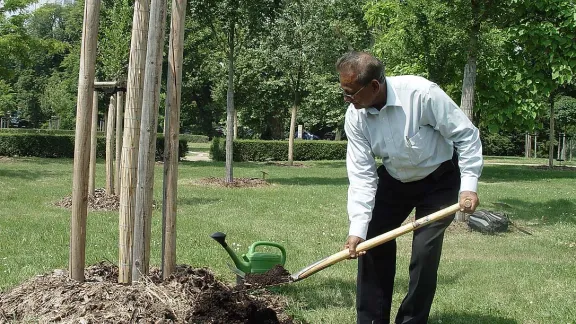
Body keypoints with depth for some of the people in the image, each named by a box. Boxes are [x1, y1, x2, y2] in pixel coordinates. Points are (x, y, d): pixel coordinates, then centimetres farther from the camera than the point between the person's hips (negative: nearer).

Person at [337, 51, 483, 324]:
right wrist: (357, 229, -25)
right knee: (372, 241, -1)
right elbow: (362, 176, -18)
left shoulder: (422, 93, -33)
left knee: (425, 251, -10)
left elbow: (467, 135, -22)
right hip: (394, 179, 4)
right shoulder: (355, 117, -19)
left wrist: (469, 186, -27)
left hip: (439, 179, -4)